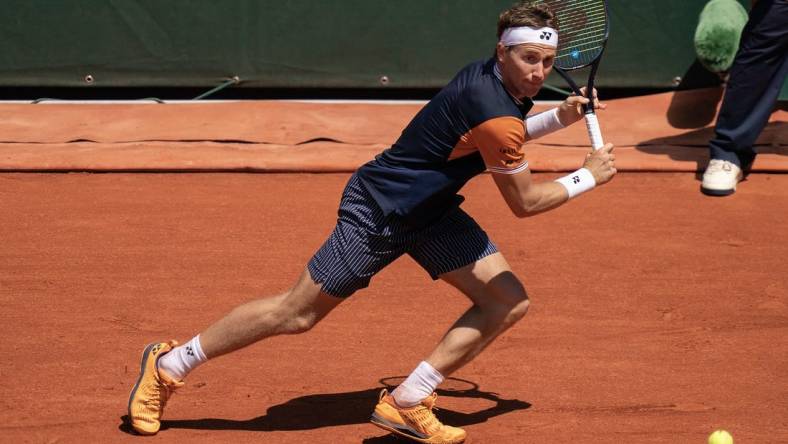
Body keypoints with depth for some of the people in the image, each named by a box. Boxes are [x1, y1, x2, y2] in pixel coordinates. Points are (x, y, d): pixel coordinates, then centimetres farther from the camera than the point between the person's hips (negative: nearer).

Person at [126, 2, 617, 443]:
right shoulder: (492, 110, -29)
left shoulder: (492, 79, -1)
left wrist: (559, 117, 11)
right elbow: (524, 202, -18)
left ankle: (406, 404, 2)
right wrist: (588, 177, -6)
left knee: (510, 302, -1)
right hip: (378, 211, -9)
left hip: (430, 212, 9)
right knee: (296, 313, -3)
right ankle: (168, 364, 14)